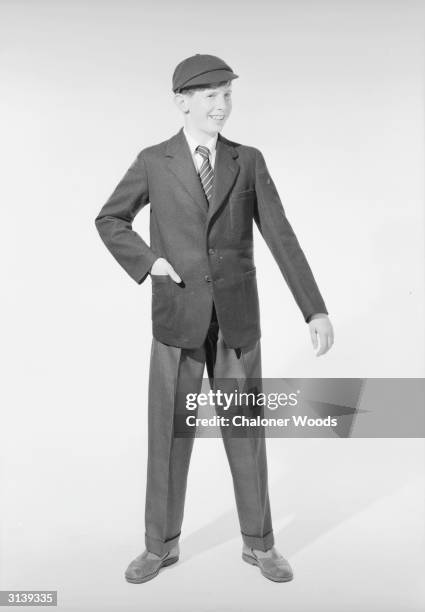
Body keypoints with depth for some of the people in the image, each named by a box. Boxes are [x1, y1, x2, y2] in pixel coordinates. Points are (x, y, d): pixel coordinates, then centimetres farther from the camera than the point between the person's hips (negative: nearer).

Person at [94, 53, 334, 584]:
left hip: (236, 316, 1)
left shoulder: (248, 161, 4)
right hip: (179, 317, 0)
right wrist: (149, 263, -7)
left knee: (245, 429, 8)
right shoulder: (153, 161, 2)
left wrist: (316, 310, -8)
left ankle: (258, 543, 27)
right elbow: (109, 220, 11)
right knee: (169, 431, 6)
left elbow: (281, 237, -1)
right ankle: (162, 544, 26)